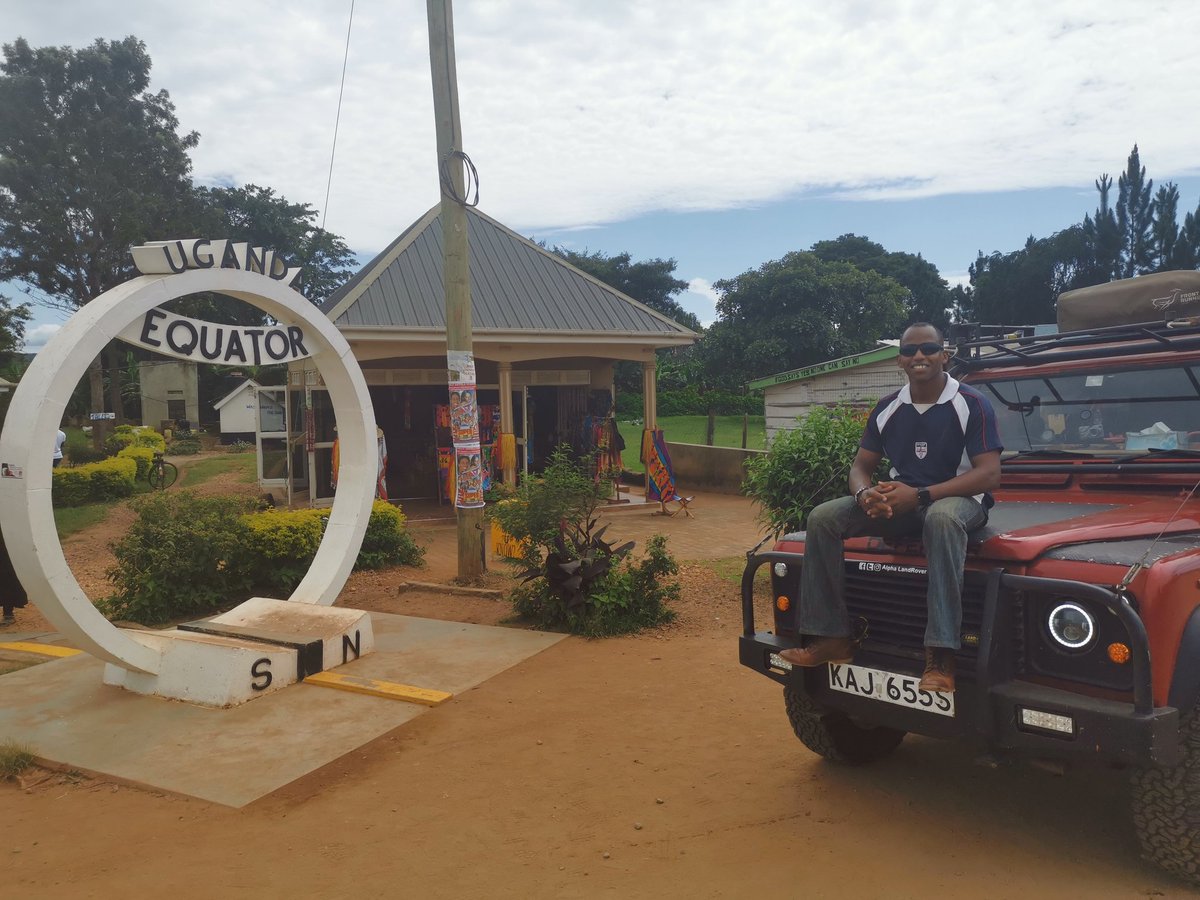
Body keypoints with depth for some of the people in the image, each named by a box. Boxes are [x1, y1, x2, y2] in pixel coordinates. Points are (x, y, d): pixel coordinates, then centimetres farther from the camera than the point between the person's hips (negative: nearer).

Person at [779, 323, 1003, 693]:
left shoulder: (972, 404, -10)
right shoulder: (887, 409, 4)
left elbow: (989, 474, -17)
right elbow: (860, 467, 8)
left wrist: (919, 495, -28)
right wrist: (865, 494, -19)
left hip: (959, 499, -5)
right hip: (899, 502, 5)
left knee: (942, 519, -43)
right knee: (823, 518, -17)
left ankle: (941, 654, -43)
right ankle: (831, 636, -16)